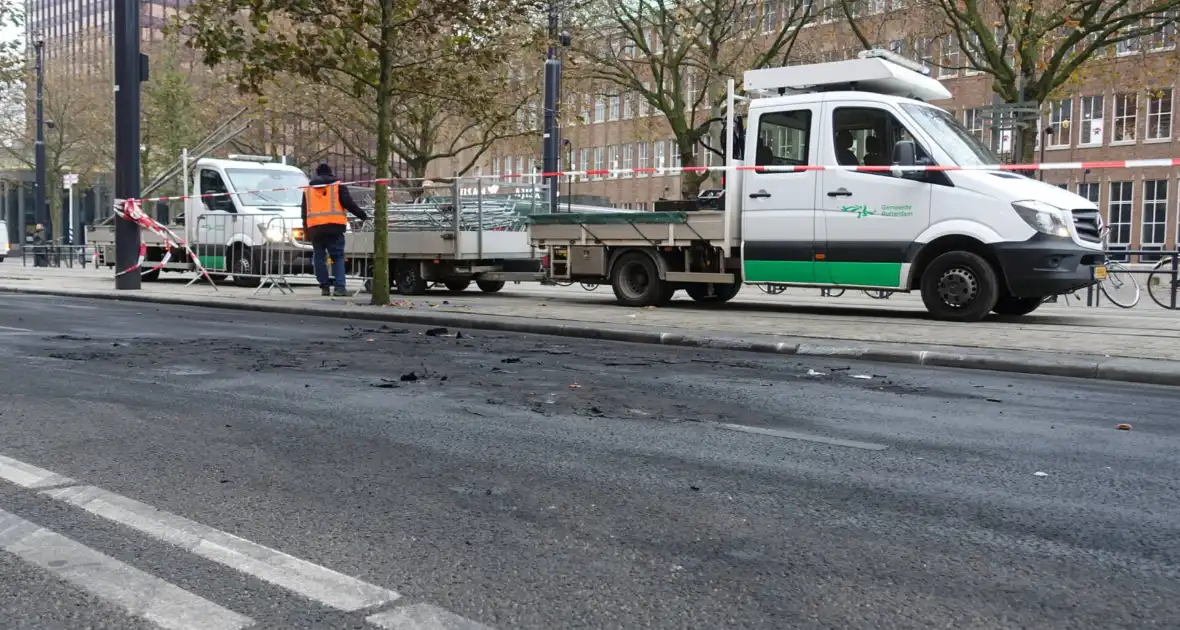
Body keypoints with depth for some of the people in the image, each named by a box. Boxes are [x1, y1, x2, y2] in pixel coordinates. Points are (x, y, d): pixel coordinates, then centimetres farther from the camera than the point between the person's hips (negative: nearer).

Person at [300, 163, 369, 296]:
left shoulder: (308, 189, 21)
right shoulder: (338, 185, 8)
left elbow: (304, 212, 22)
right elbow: (349, 204, -1)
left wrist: (307, 231, 25)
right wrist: (363, 216, 8)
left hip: (314, 227, 3)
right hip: (334, 227, -3)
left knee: (319, 257, 12)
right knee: (338, 257, 1)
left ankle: (325, 286, 7)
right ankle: (339, 287, -12)